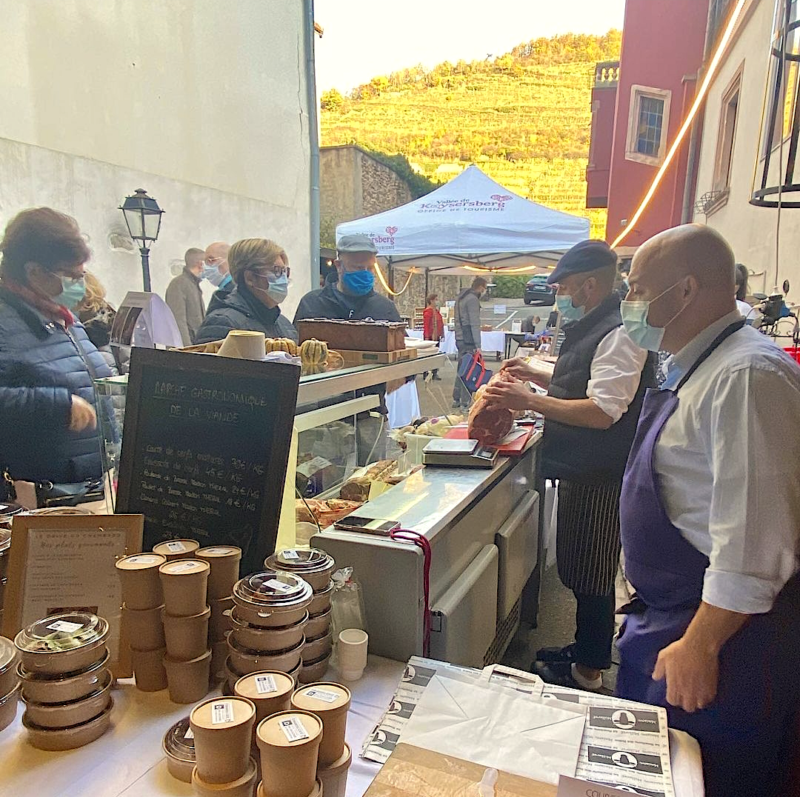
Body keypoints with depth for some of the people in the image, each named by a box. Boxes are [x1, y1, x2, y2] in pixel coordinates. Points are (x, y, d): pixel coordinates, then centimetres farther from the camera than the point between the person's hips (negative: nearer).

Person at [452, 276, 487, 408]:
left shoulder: (460, 297, 17)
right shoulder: (473, 299, -12)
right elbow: (475, 324, -18)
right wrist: (478, 345, -19)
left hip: (459, 338, 9)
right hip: (468, 341, -9)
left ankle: (456, 400, 21)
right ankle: (465, 402, -1)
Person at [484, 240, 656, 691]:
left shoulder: (619, 333, -20)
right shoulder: (596, 327, 13)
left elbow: (602, 411, -27)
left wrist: (529, 401, -26)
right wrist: (539, 378, 14)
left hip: (601, 479, -10)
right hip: (584, 471, 10)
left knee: (591, 574, 5)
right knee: (579, 568, 20)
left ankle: (589, 670, 23)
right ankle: (585, 651, 37)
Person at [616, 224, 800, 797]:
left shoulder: (747, 375, -25)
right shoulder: (693, 370, 8)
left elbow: (752, 540, -28)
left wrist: (700, 646, -22)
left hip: (723, 629, -9)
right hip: (671, 615, 10)